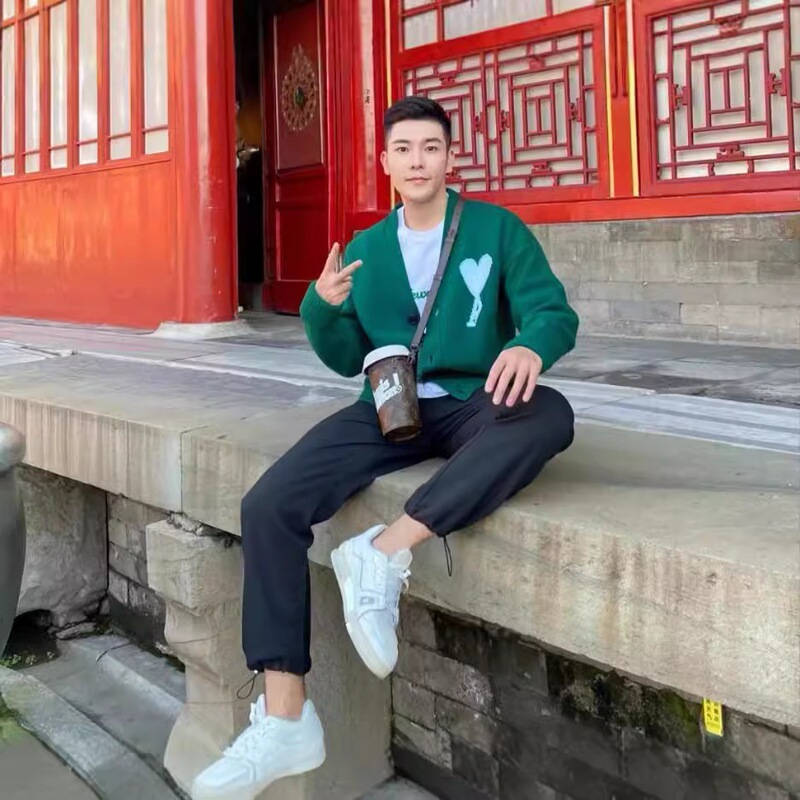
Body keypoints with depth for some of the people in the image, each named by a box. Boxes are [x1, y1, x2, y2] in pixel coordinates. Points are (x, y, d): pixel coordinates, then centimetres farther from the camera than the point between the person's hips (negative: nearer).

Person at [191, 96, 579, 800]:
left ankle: (387, 551, -36)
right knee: (269, 505, -21)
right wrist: (323, 307, -8)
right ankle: (285, 718, -18)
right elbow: (347, 360, 15)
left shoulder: (496, 228, 4)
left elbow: (555, 312, -5)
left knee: (549, 415, -38)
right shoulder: (367, 247, 14)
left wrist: (530, 346, -30)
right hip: (389, 406, 3)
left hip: (474, 404, -2)